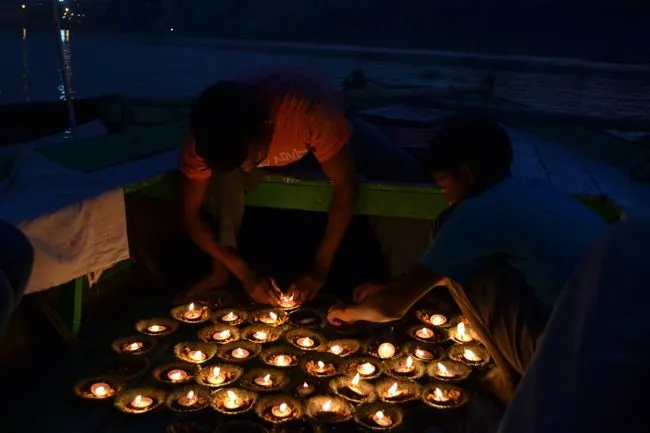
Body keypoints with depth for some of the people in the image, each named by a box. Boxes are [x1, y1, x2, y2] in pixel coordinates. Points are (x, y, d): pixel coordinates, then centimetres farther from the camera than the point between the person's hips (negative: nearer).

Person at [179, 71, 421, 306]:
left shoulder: (309, 112, -44)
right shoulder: (208, 139, -34)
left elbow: (346, 188, -34)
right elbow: (190, 216, -23)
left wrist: (320, 269, -35)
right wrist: (245, 274, -28)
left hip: (329, 125, -1)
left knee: (401, 172, -26)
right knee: (225, 170, -31)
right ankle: (220, 271, -10)